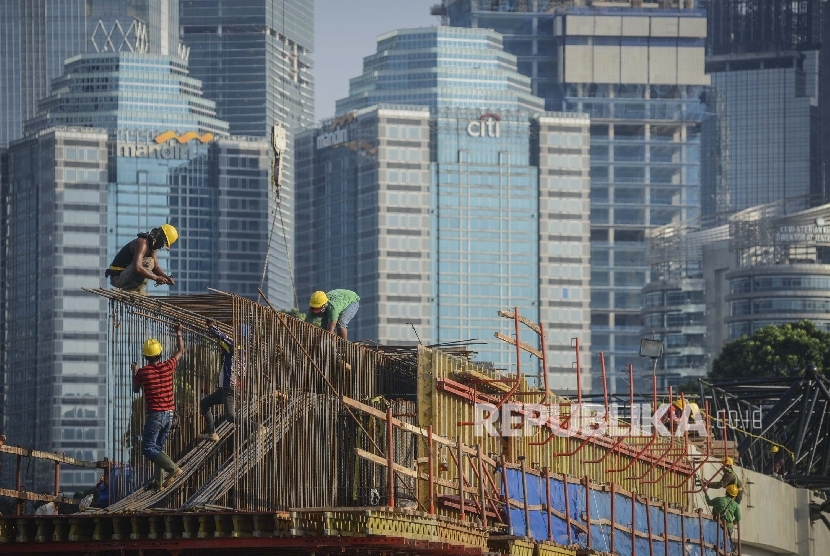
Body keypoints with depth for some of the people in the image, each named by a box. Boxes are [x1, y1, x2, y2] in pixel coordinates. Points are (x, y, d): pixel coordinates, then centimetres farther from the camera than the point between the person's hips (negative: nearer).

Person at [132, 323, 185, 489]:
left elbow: (135, 389, 11)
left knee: (148, 448, -4)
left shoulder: (143, 372, -9)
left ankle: (173, 469, -20)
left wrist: (134, 372, 24)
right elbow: (180, 351, 19)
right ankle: (159, 481, 15)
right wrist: (179, 334, 29)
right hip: (169, 414, 6)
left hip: (155, 414, -6)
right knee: (158, 447, 17)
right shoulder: (168, 367, 0)